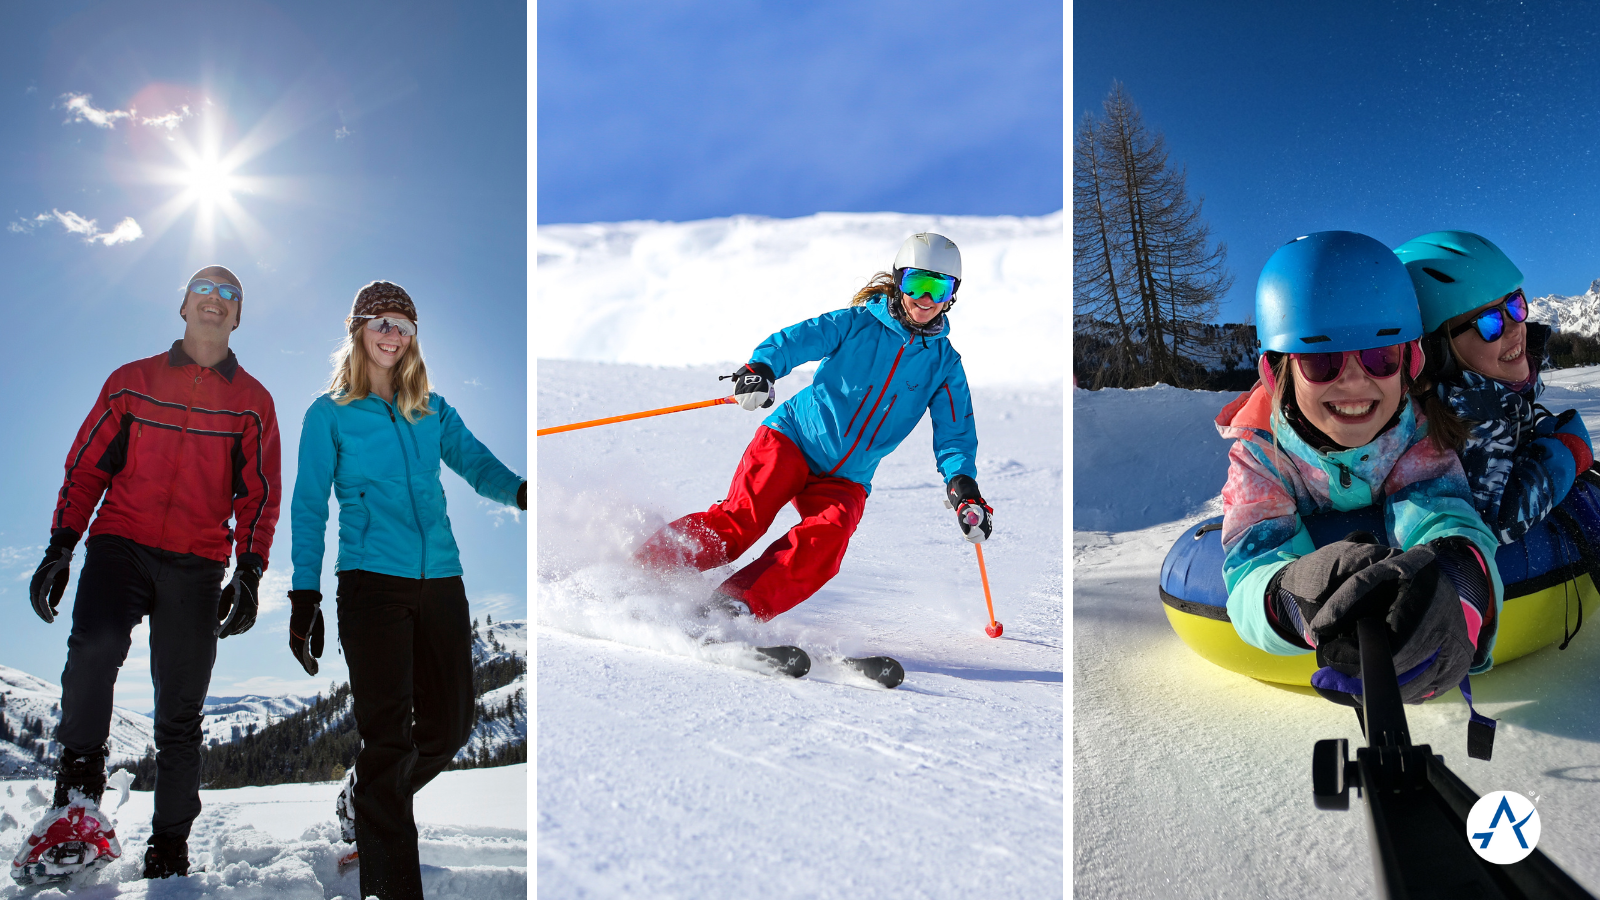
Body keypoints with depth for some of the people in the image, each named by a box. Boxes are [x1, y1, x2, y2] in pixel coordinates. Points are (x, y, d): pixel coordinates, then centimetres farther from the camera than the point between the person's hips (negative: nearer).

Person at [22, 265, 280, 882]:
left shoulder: (252, 401, 11)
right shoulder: (132, 382, 13)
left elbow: (259, 494, 9)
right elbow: (87, 465, 12)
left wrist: (249, 573, 0)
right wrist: (61, 545, 2)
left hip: (198, 563, 0)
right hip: (120, 542, 0)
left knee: (181, 709, 0)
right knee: (95, 644, -29)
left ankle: (169, 847, 10)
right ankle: (78, 787, -12)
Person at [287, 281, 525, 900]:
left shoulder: (433, 411, 16)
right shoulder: (329, 414, 7)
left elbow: (476, 463, 1)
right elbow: (309, 508, 4)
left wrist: (521, 490, -23)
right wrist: (305, 599, -4)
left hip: (439, 581, 4)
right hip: (372, 582, -4)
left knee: (450, 725, 9)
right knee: (387, 732, -8)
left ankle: (365, 802, 38)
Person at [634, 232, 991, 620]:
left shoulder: (945, 364, 7)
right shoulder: (858, 323, 0)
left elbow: (954, 434, 3)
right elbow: (795, 340, -12)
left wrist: (963, 486, -16)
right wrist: (760, 369, -34)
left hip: (846, 480, 2)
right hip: (794, 439, -2)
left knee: (828, 537, -28)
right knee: (740, 519, -22)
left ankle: (735, 607, -31)